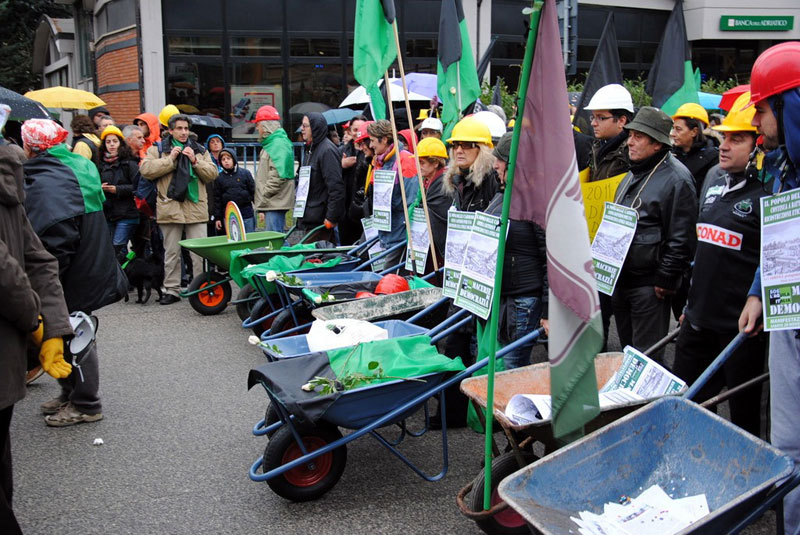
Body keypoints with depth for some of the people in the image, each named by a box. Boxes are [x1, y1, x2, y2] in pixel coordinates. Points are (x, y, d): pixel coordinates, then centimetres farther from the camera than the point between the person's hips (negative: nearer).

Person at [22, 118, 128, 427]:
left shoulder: (47, 183, -22)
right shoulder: (77, 168, 10)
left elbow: (55, 240, -29)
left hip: (74, 278, -10)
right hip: (88, 271, 10)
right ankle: (71, 395, 33)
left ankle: (85, 405, 16)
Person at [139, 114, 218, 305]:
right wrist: (170, 159, -9)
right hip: (170, 208, -1)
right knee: (171, 252, 7)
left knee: (199, 252, -1)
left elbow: (212, 174, 6)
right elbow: (145, 170, -7)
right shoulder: (157, 150, 8)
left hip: (196, 208, 1)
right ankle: (172, 290, 15)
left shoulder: (200, 151, 15)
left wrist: (195, 161, -7)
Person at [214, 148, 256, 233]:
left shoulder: (245, 173, 2)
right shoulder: (219, 178, 6)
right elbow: (217, 199, 9)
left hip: (247, 214, -1)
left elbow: (253, 192, 3)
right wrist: (217, 218, 6)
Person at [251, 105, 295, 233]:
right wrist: (261, 207, 20)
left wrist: (263, 198, -15)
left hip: (275, 203, -10)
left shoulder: (279, 144, -11)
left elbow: (278, 175, -21)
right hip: (271, 203, 10)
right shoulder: (270, 143, 21)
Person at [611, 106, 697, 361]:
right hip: (620, 280, 9)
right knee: (627, 350, 19)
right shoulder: (633, 174, 13)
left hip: (649, 285, -9)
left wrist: (665, 281, -17)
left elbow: (681, 239, -18)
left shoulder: (676, 179, -15)